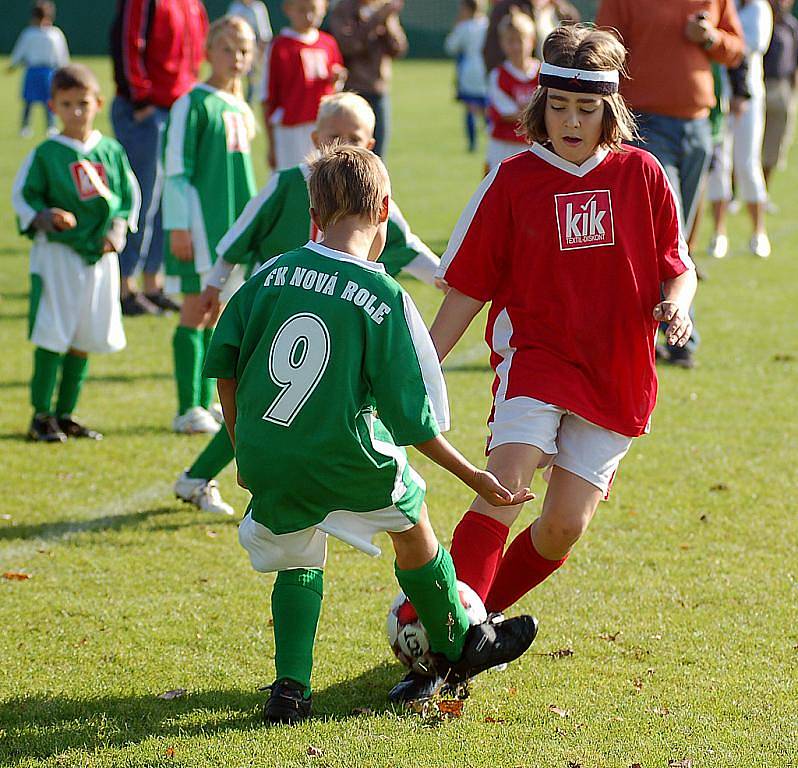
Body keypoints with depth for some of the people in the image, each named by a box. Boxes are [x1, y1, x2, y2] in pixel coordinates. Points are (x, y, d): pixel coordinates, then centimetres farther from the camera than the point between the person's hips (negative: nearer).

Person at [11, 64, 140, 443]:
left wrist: (119, 229, -3)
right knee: (52, 337, -6)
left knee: (85, 340, 9)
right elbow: (22, 195, -1)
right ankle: (41, 415, 2)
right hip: (57, 253, -4)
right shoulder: (46, 153, -4)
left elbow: (130, 196, 13)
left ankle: (65, 413, 20)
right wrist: (44, 219, -18)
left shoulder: (112, 151, 6)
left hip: (101, 256, 4)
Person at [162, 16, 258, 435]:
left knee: (217, 316, 10)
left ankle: (207, 402, 16)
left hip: (234, 224, 7)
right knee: (196, 312, -5)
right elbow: (176, 168, -11)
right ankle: (188, 409, -3)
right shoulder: (193, 104, -9)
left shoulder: (242, 111, 13)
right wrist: (179, 226, -16)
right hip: (200, 225, -7)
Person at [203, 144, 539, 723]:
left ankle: (289, 689, 12)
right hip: (345, 461, -4)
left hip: (266, 460, 4)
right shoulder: (385, 299, -12)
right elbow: (409, 415, -9)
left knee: (298, 561, 26)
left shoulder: (273, 274, 0)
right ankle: (459, 646, 39)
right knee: (412, 523, 24)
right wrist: (474, 477, 2)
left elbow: (223, 360, 6)